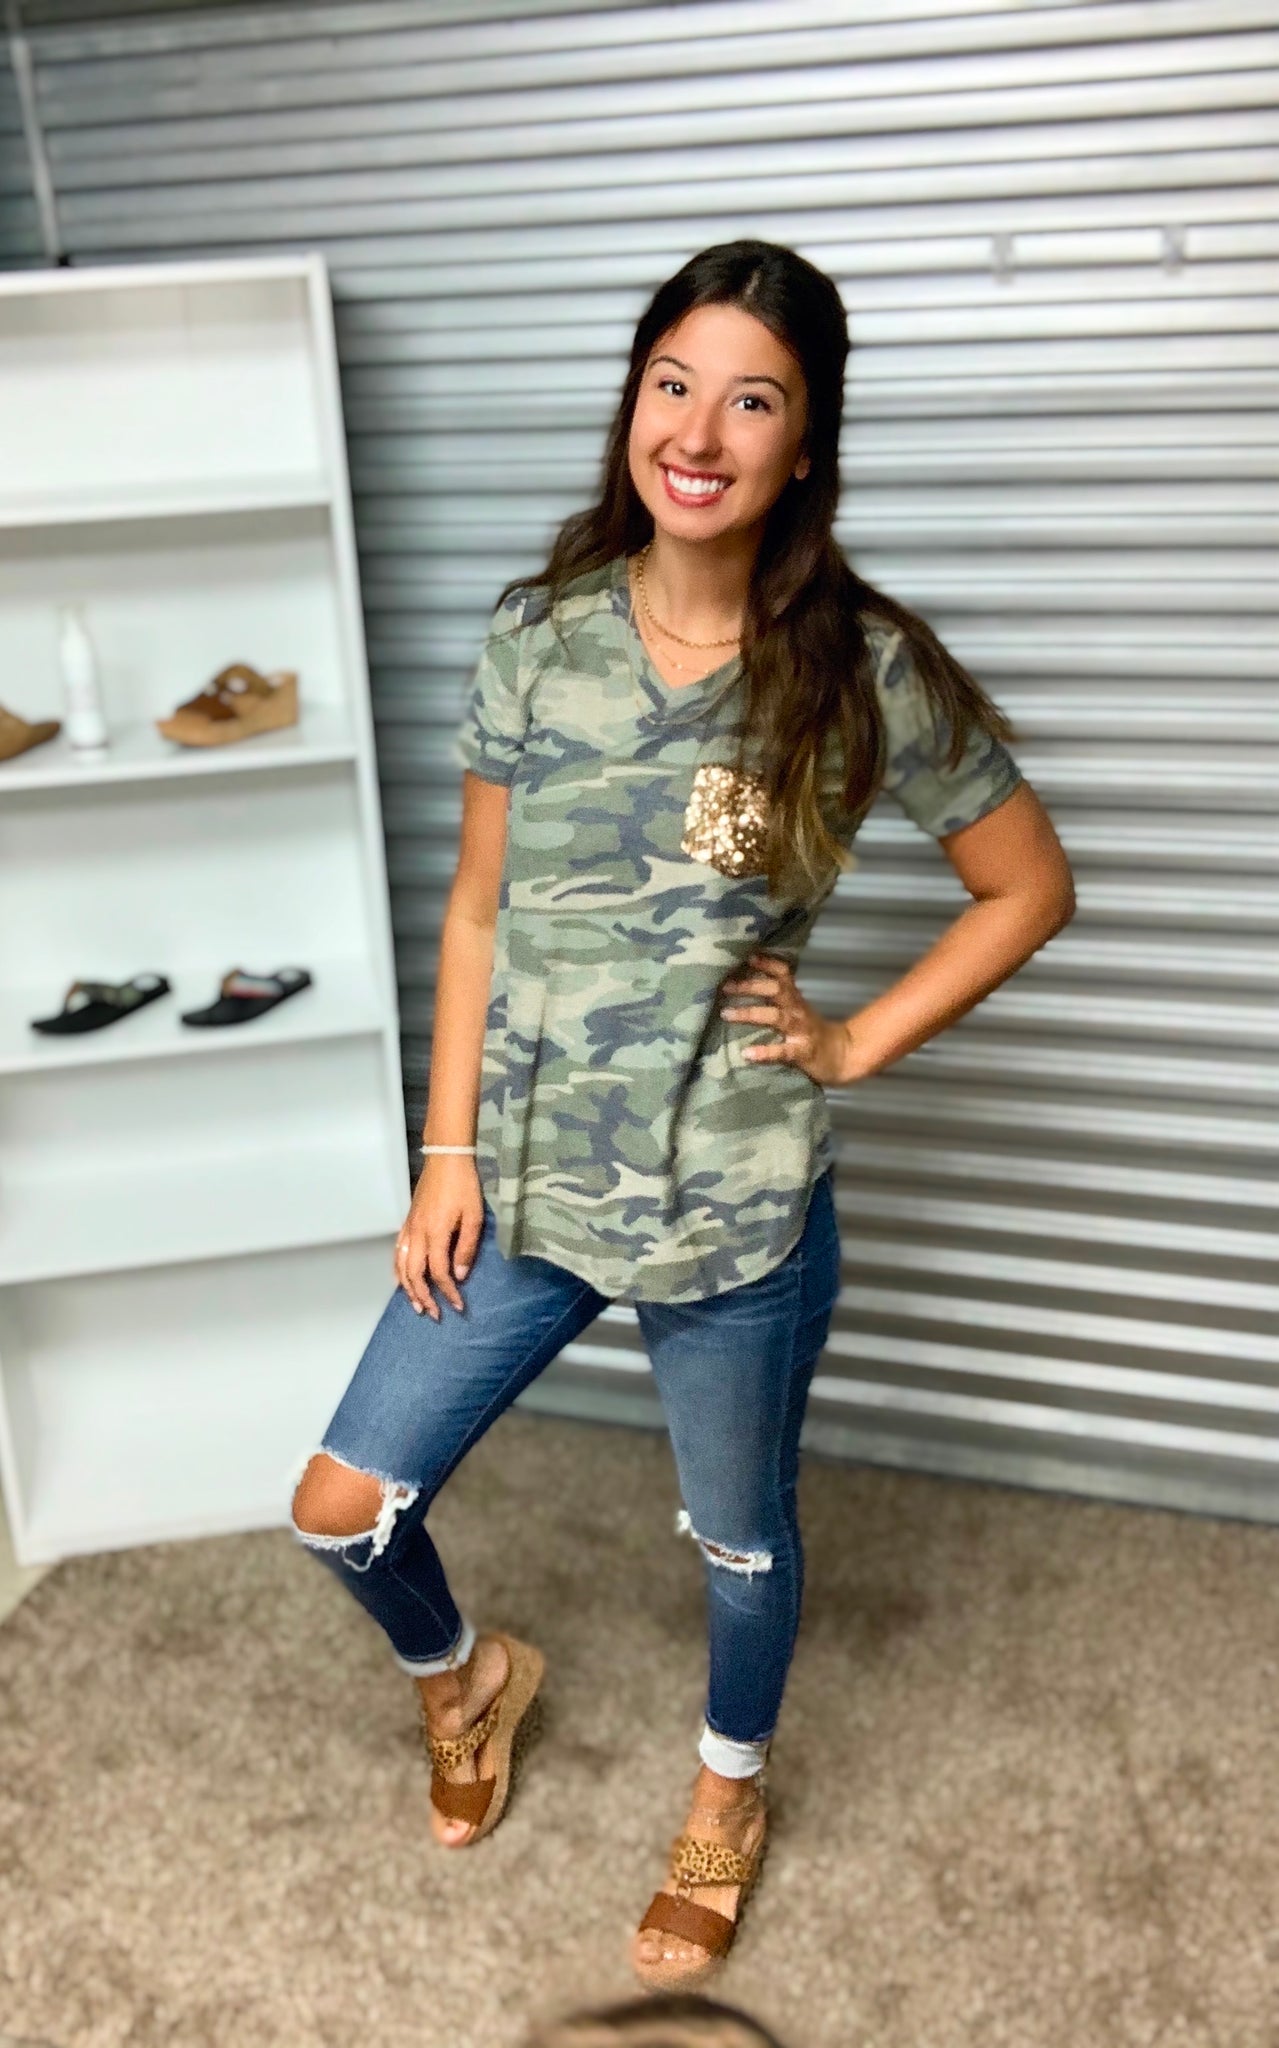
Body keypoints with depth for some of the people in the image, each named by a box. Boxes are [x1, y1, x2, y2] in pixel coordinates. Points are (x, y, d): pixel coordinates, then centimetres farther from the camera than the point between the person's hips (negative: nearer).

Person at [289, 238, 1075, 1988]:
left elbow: (1030, 887, -2)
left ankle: (730, 1797, 51)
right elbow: (479, 907, 2)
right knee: (344, 1504, 10)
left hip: (736, 1211, -2)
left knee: (742, 1537, 19)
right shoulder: (537, 638, -4)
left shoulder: (868, 670, -12)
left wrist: (856, 1045, -8)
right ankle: (466, 1679, 45)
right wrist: (448, 1153, 0)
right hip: (522, 1185, 3)